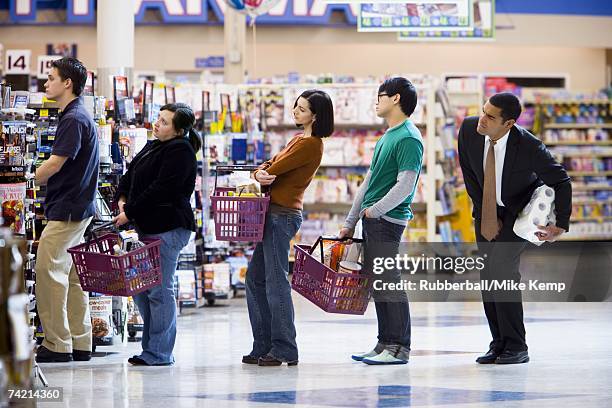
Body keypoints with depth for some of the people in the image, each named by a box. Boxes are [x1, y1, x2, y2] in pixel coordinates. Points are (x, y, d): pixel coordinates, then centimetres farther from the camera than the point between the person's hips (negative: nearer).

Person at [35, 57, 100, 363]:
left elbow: (54, 164, -19)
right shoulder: (75, 116, 17)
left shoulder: (75, 119, -15)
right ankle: (79, 344, 13)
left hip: (67, 209, -10)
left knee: (48, 272, -9)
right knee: (71, 275, 11)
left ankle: (57, 345, -7)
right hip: (75, 208, 10)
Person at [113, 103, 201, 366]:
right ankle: (152, 347, 19)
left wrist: (130, 213, -15)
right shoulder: (153, 147, 18)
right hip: (148, 227, 10)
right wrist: (122, 199, 1)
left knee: (159, 290, -7)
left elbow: (160, 189, -19)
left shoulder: (180, 152, -12)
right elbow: (130, 175, 21)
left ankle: (159, 353, -2)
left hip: (168, 228, -10)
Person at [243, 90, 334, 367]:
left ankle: (284, 350, -4)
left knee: (276, 281, -9)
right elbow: (269, 166, 11)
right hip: (273, 214, 10)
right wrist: (260, 174, -11)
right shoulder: (298, 139, 19)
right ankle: (263, 347, 16)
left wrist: (265, 175, 5)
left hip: (283, 215, -10)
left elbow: (276, 169, -16)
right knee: (255, 278, 12)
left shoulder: (311, 145, -13)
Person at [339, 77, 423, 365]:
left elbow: (405, 185, -19)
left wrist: (374, 211, -12)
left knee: (387, 282, -8)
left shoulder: (409, 138, -11)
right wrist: (350, 222, 20)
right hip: (372, 220, 9)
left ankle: (399, 348, -5)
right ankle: (385, 344, 16)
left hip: (388, 220, -9)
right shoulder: (387, 136, 19)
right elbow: (369, 180, 21)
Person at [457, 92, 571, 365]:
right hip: (487, 210, 5)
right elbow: (468, 173, -3)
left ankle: (516, 347, -13)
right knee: (487, 275, -1)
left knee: (503, 268, -19)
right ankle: (499, 344, 6)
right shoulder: (469, 130, -19)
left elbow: (561, 182, -16)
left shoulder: (529, 147, -31)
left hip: (520, 210, -5)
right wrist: (485, 215, -5)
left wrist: (561, 225, -19)